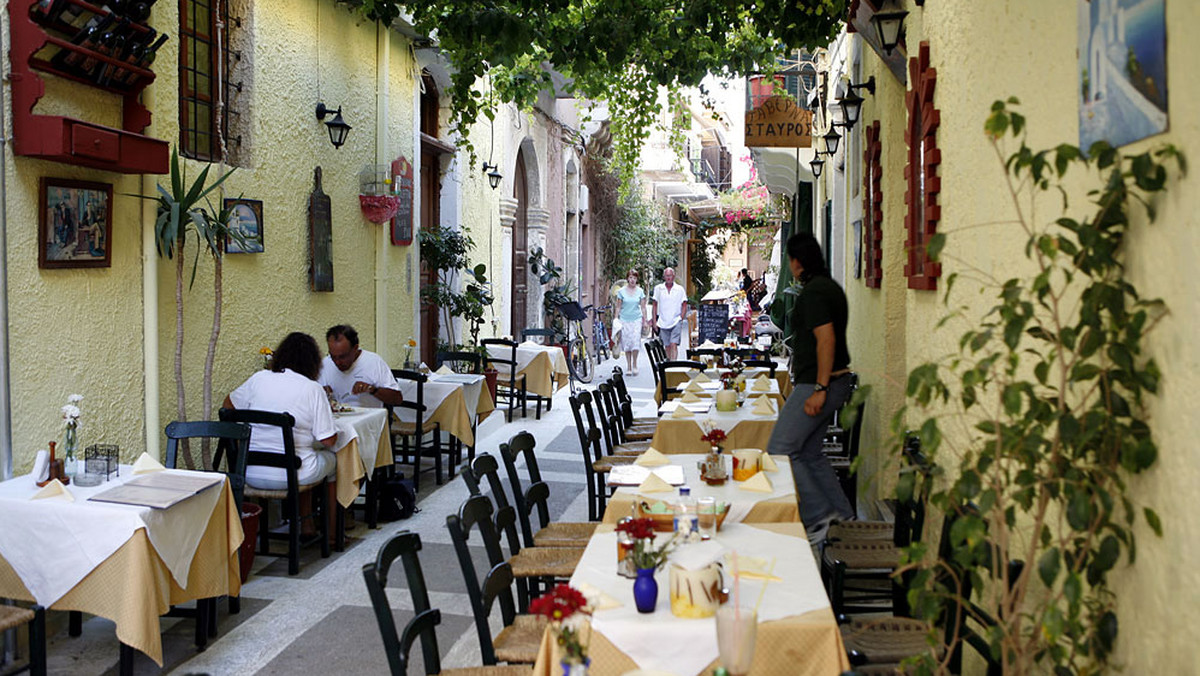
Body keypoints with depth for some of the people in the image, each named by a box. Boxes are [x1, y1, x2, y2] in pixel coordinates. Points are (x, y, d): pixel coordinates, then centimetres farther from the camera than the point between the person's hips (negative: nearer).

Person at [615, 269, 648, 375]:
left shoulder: (640, 291, 5)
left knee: (636, 340, -12)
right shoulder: (621, 291, 3)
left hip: (637, 319, 0)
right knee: (626, 342, 0)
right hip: (625, 319, 0)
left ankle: (634, 364, 2)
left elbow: (643, 307, 10)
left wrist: (644, 320, 7)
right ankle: (629, 366, 9)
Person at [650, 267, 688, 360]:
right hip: (663, 323, 2)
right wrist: (654, 321, 4)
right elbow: (655, 305, 10)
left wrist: (681, 319, -5)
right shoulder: (658, 289, 6)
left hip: (676, 322, -2)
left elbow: (684, 306, 6)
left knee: (674, 344, -15)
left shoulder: (680, 289, 3)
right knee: (667, 346, 8)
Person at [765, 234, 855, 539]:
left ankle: (817, 516, -6)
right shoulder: (830, 287, 16)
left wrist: (820, 388, -24)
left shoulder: (813, 291, -16)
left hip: (816, 384, -11)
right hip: (834, 382, 11)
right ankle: (840, 511, 23)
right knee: (809, 452, 17)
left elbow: (826, 339, -24)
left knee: (780, 451, -8)